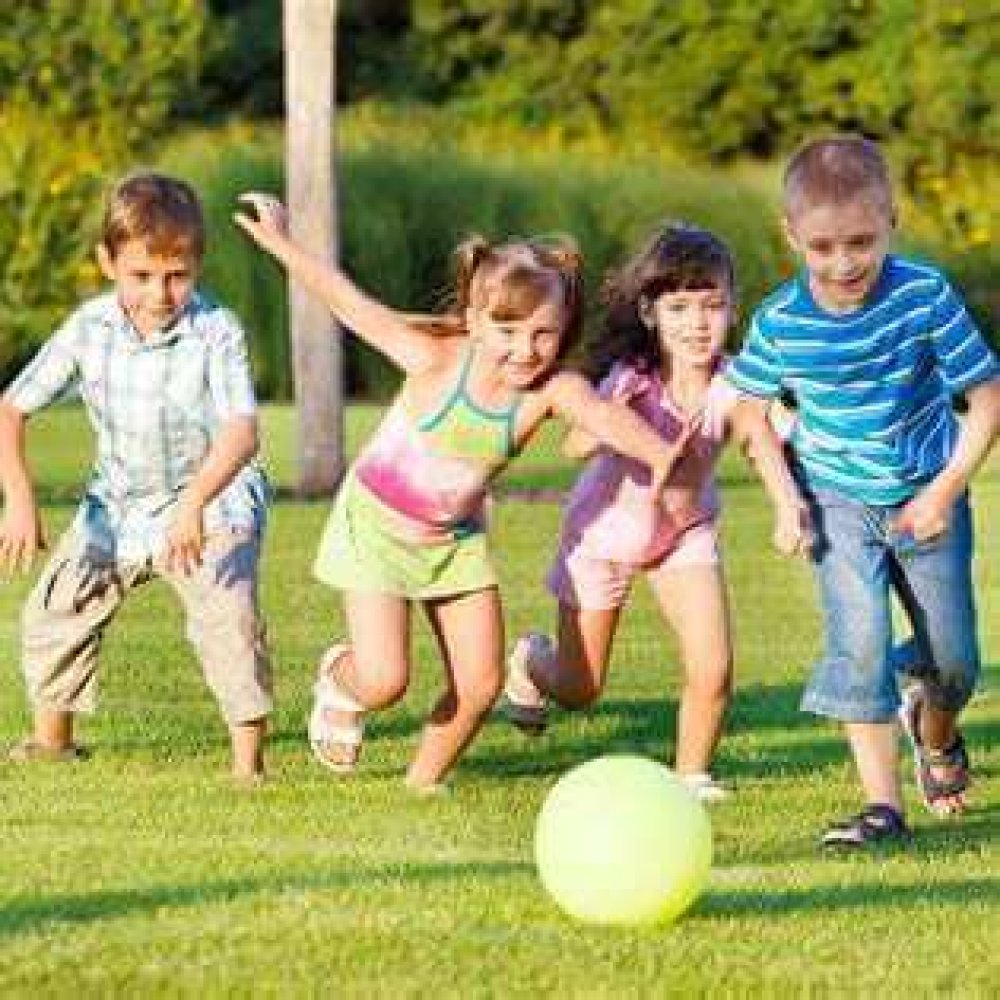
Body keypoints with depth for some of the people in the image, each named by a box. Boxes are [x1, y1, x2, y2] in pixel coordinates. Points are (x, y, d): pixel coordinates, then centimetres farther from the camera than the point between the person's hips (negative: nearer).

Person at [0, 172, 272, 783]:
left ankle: (249, 762, -17)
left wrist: (194, 503, -50)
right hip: (118, 503, 5)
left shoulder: (216, 331, -24)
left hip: (213, 498, -4)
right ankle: (53, 738, 31)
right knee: (53, 612, 6)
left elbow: (242, 431, -34)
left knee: (229, 618, -26)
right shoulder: (89, 329, -13)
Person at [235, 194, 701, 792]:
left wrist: (660, 454, -66)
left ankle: (426, 780, 25)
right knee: (384, 681, -11)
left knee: (481, 684, -1)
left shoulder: (553, 390, -24)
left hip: (456, 537, 3)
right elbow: (350, 302, -17)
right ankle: (338, 680, 26)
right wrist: (281, 243, -15)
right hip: (376, 521, -3)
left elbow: (604, 416, -46)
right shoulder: (437, 360, -28)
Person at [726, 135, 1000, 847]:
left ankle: (935, 731, 44)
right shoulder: (781, 323, -17)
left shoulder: (925, 296, -22)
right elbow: (747, 403, 1)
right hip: (838, 501, 0)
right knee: (859, 641, -17)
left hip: (928, 494, 0)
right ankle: (884, 805, -14)